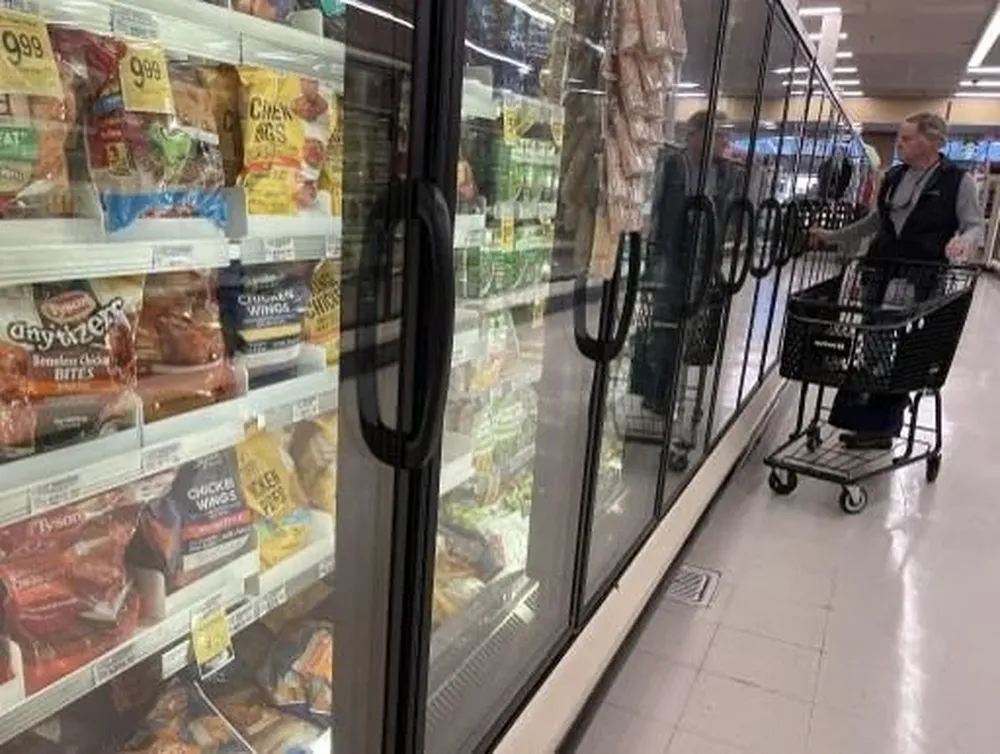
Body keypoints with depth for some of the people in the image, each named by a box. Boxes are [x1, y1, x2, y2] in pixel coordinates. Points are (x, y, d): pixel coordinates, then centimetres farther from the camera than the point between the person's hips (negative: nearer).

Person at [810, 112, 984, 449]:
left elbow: (975, 225, -3)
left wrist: (964, 241, -26)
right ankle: (865, 422, 14)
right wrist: (832, 236, 20)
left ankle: (881, 426, 10)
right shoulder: (894, 177, 14)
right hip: (881, 275, 6)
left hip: (922, 282, -5)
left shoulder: (958, 180, -3)